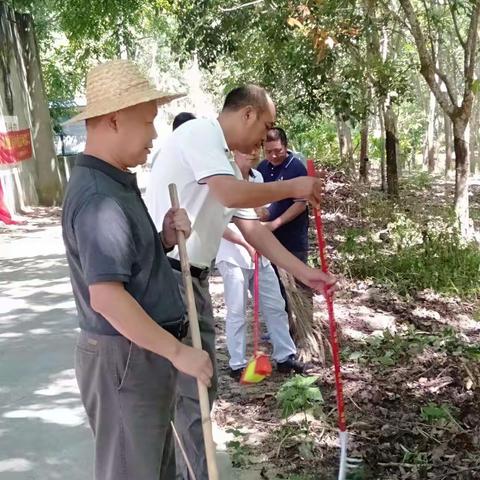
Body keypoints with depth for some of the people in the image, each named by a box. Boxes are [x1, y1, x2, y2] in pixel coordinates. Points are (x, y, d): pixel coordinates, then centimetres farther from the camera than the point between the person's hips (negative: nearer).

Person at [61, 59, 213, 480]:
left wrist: (165, 238, -2)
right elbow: (107, 297, -30)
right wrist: (178, 351, -23)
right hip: (125, 359, -10)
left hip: (145, 354, 10)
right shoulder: (99, 198, -23)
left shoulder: (117, 185, 10)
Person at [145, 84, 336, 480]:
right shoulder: (199, 133, -10)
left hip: (192, 279, 10)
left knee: (197, 385, 17)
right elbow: (232, 195, -25)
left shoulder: (225, 163, 18)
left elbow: (253, 229, 18)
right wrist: (292, 188, -10)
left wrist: (304, 272, 16)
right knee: (190, 389, -4)